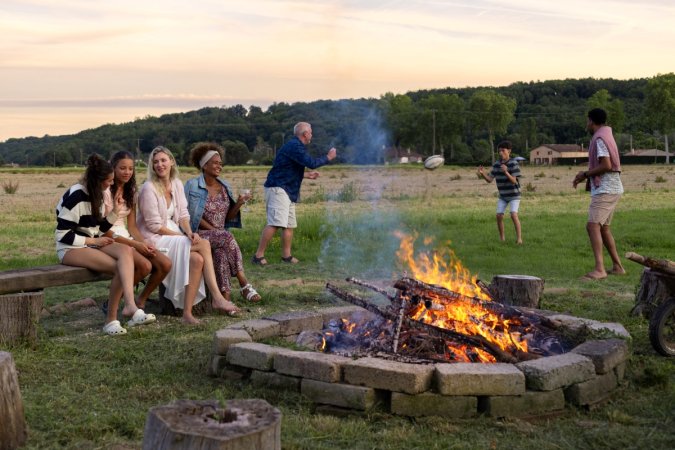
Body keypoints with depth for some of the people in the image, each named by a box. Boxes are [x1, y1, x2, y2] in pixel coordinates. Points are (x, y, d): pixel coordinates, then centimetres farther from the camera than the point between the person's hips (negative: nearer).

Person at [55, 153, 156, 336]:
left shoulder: (96, 195, 12)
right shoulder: (75, 196, -14)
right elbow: (62, 235, -16)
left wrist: (115, 211, 2)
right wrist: (94, 241, -13)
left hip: (92, 243, 7)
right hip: (71, 249, -7)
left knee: (126, 250, -26)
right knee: (120, 267, -27)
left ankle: (129, 306, -40)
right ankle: (111, 319, -22)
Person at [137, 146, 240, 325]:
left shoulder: (177, 184, 9)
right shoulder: (149, 188, -11)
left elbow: (183, 214, 9)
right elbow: (155, 226, -14)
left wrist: (189, 232, -13)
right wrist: (185, 236, -14)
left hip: (174, 236, 6)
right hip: (154, 239, -6)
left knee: (197, 259, -26)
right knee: (204, 244, -25)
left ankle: (187, 313, -25)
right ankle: (217, 298, -23)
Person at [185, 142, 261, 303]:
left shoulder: (224, 186, 13)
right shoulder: (193, 185, -1)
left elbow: (228, 217, 12)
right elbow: (192, 216, -5)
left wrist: (239, 203, -7)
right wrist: (214, 229, -14)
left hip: (220, 236, 4)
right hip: (199, 234, -4)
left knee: (221, 250, -33)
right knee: (226, 237, -33)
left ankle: (225, 298, -40)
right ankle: (244, 284, -33)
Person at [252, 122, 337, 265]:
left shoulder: (295, 146, 20)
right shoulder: (294, 146, -14)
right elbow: (311, 163, -23)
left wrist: (306, 175, 29)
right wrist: (328, 157, -8)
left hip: (288, 191, 11)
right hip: (278, 189, -11)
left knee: (289, 225, 10)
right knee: (275, 223, -18)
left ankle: (286, 255, 17)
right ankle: (258, 255, -17)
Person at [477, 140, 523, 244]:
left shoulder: (514, 164, -18)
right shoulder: (496, 165, -2)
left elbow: (513, 181, -23)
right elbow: (489, 179, -1)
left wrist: (506, 172, -41)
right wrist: (482, 173, -21)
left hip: (514, 195, -5)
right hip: (503, 196, 5)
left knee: (513, 215, -19)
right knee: (499, 216, -3)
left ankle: (519, 238, -11)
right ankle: (502, 238, 12)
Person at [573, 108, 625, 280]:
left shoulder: (599, 138, -13)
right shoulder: (607, 135, 18)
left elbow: (606, 165, -22)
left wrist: (585, 174, -11)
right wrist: (587, 175, 11)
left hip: (605, 190, -10)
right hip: (611, 188, 10)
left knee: (593, 226, -18)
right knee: (603, 227, 16)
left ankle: (599, 269, -28)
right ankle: (617, 266, 20)